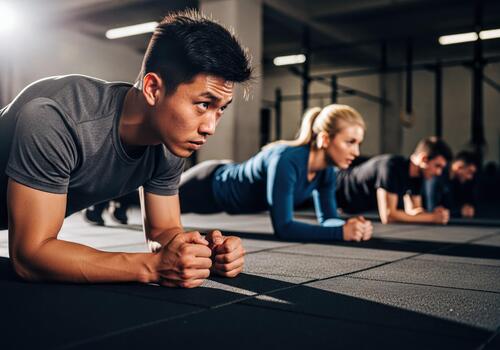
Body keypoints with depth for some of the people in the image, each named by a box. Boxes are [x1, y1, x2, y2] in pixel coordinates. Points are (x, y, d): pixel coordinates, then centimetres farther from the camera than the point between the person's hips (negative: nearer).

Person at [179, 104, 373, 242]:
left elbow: (327, 218, -9)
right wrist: (341, 232, -47)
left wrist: (349, 226, -31)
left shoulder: (326, 169, -18)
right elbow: (283, 227, -43)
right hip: (208, 185, -7)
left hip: (230, 179, 7)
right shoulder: (287, 162, -42)